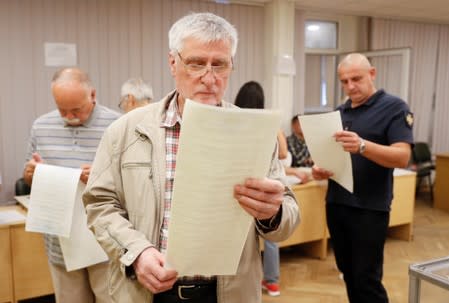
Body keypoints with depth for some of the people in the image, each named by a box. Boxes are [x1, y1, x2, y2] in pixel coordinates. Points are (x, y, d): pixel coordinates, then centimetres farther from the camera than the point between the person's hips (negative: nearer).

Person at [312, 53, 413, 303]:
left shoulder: (394, 108, -7)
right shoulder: (339, 112, 12)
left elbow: (402, 157, -18)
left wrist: (362, 146, -35)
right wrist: (319, 168, -6)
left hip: (370, 208, -6)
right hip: (336, 204, 6)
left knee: (367, 280, 0)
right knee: (348, 273, 15)